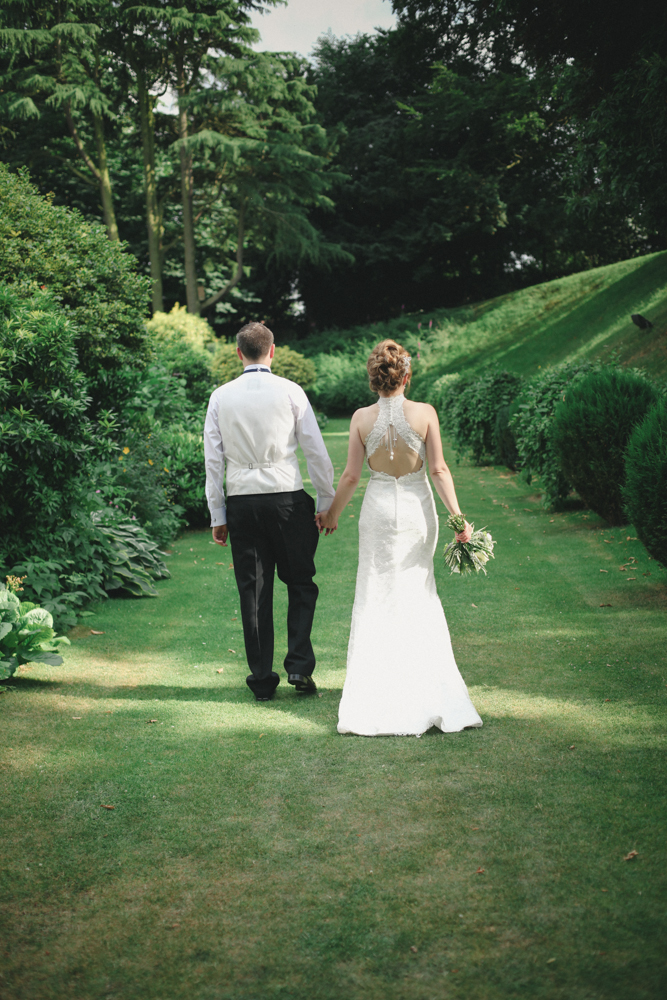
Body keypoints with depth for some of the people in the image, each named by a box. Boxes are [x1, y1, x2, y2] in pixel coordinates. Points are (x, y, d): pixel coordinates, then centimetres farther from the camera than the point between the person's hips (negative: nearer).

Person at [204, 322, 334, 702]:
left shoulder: (221, 397, 4)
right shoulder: (290, 391, -2)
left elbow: (213, 460, 5)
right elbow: (316, 450, -1)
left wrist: (217, 516, 11)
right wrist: (327, 501, 8)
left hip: (241, 501, 2)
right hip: (287, 497, -2)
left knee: (253, 591, 8)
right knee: (301, 583, 12)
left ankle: (263, 679, 12)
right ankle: (299, 664, 0)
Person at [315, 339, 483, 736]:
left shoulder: (362, 418, -8)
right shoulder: (425, 413, -10)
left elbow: (351, 475, -5)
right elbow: (439, 469, -10)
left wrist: (332, 514, 9)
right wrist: (458, 516, -4)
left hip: (379, 510, 0)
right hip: (417, 509, 0)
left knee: (376, 596, 9)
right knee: (419, 592, 16)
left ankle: (376, 692, 9)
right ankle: (424, 684, 20)